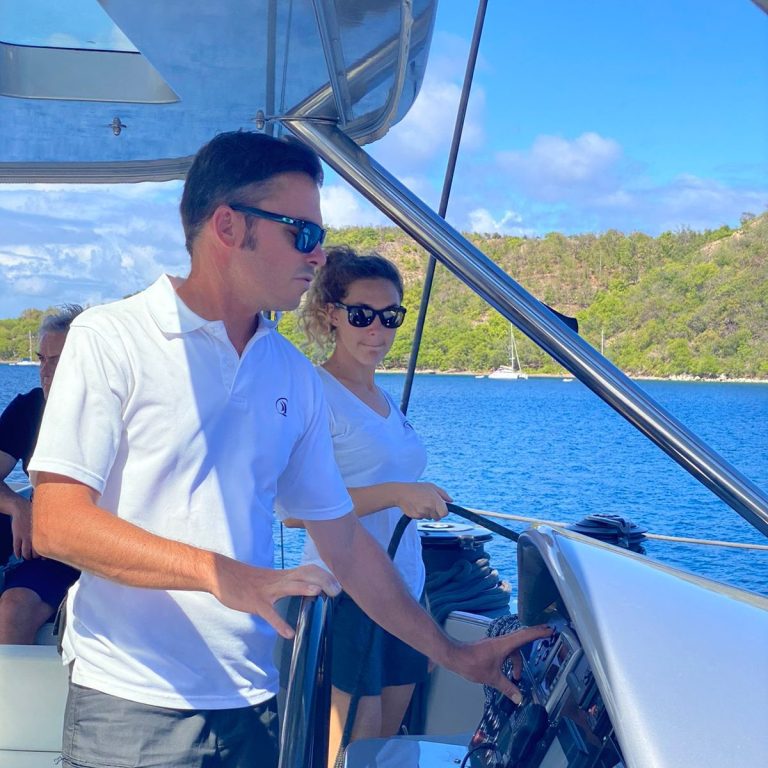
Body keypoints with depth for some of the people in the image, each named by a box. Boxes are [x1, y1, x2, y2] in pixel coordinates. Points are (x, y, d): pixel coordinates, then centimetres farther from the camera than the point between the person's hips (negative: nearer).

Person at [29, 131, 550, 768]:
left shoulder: (294, 376, 8)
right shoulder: (111, 339, -8)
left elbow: (342, 540, 13)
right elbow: (56, 523, -16)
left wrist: (453, 655, 11)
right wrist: (221, 574, -26)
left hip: (254, 703, 5)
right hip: (132, 706, -5)